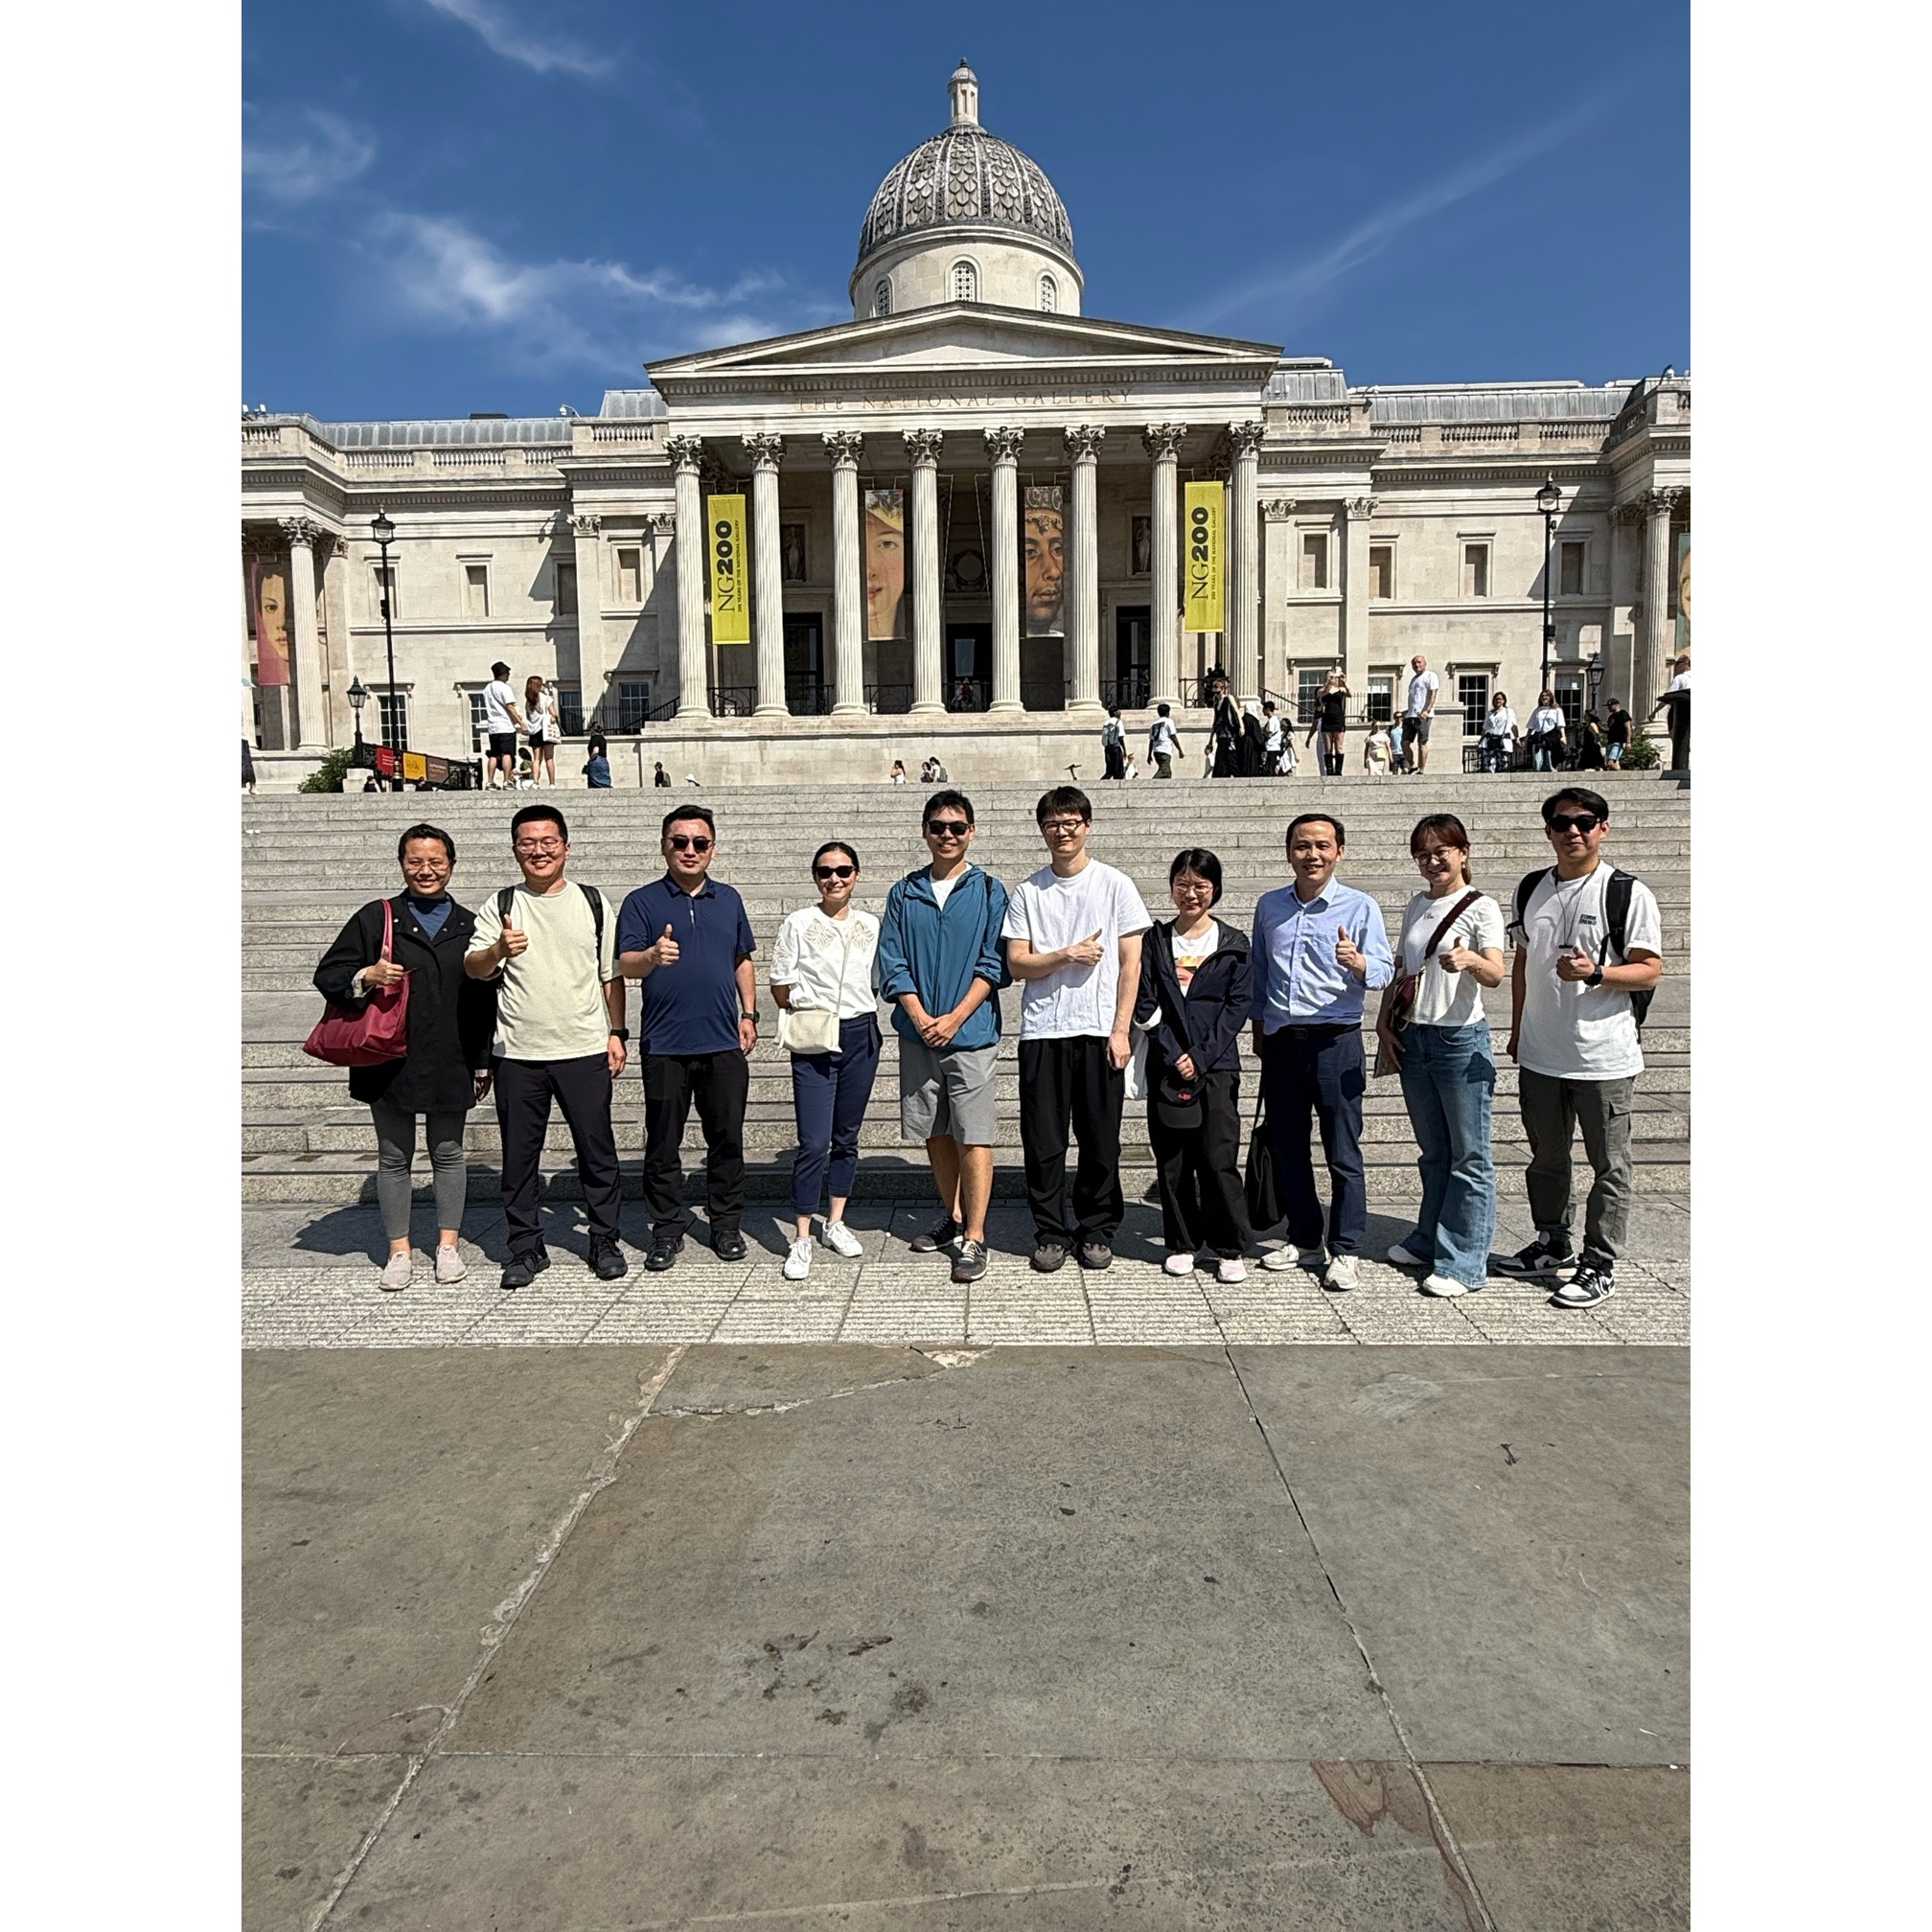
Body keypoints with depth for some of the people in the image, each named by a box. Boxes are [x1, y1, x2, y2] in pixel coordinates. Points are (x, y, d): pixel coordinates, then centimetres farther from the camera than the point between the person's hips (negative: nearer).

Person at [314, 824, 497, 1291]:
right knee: (394, 1157, 8)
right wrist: (365, 977, -19)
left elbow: (485, 999, 8)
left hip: (450, 1063, 1)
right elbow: (327, 975, 2)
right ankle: (399, 1253, 18)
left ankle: (447, 1246, 21)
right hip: (390, 1061, -1)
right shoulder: (376, 918, 2)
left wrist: (483, 1062, 6)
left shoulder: (468, 925, 6)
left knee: (447, 1153, 9)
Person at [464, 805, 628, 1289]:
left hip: (586, 1050, 0)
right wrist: (498, 950, -27)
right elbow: (472, 968, -5)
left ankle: (605, 1241, 19)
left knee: (597, 1149, 5)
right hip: (517, 1053, 0)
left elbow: (611, 974, 11)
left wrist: (617, 1033, 6)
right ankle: (526, 1247, 21)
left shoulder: (593, 902, 7)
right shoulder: (501, 905, 4)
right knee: (519, 1154, 7)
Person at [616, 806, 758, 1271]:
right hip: (664, 1045, -2)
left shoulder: (728, 899, 12)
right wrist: (652, 956, -31)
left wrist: (749, 1013, 11)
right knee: (663, 1143, 4)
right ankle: (666, 1230, 16)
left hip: (723, 1043, 3)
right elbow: (625, 964, -9)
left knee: (727, 1139, 7)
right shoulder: (641, 901, 1)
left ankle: (726, 1225, 19)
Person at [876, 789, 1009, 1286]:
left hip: (971, 1032, -3)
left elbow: (993, 964, -3)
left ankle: (974, 1239, 2)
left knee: (973, 1137, -5)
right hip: (918, 1033, 3)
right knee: (935, 1132, 13)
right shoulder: (904, 893, 9)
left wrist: (954, 1018, -12)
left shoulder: (989, 891, 1)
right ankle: (954, 1217, 30)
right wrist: (921, 1017, -9)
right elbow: (892, 964, 4)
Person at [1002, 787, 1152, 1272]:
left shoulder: (1115, 885, 3)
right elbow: (1016, 964, 3)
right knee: (1043, 1142, 4)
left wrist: (1121, 1030, -6)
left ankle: (1097, 1232, 20)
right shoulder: (1028, 891, 7)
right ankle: (1052, 1232, 17)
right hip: (1042, 1031, 1)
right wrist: (1067, 955, -13)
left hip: (1099, 1031, -1)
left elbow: (1130, 964, 1)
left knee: (1101, 1141, 5)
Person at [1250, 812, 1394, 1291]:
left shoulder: (1360, 906, -2)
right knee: (1286, 1148, 11)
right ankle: (1303, 1237, 26)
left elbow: (1384, 971, -11)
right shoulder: (1268, 906, 10)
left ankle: (1345, 1250, 10)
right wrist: (1258, 1029, 18)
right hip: (1281, 1041, 4)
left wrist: (1357, 961, -32)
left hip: (1335, 1041, -4)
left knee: (1343, 1152, 0)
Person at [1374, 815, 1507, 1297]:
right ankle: (1428, 1241, 30)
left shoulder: (1480, 907, -7)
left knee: (1468, 1155, 0)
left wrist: (1469, 960, -41)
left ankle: (1462, 1262, 6)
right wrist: (1384, 1023, 8)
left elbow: (1495, 974, -20)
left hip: (1461, 1040, -6)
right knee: (1432, 1151, 18)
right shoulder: (1415, 906, 12)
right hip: (1412, 1038, 7)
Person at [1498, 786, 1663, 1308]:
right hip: (1539, 1055, 5)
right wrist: (1517, 1030, 16)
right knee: (1546, 1158, 18)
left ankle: (1599, 1267, 16)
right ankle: (1552, 1245, 34)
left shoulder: (1628, 893, -7)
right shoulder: (1531, 890, 9)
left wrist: (1594, 973, -26)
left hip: (1604, 1059, -5)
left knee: (1608, 1167, 5)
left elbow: (1649, 970, -9)